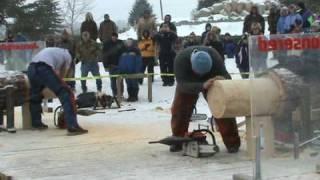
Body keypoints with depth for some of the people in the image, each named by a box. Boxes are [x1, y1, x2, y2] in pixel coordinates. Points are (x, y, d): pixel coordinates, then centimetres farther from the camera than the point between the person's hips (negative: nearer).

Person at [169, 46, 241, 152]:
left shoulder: (215, 57, -35)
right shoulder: (181, 59, -39)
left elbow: (225, 75, -29)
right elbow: (182, 84, -44)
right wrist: (202, 86, -59)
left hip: (211, 82, 0)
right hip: (188, 82, 0)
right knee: (179, 109, -9)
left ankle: (232, 142, -4)